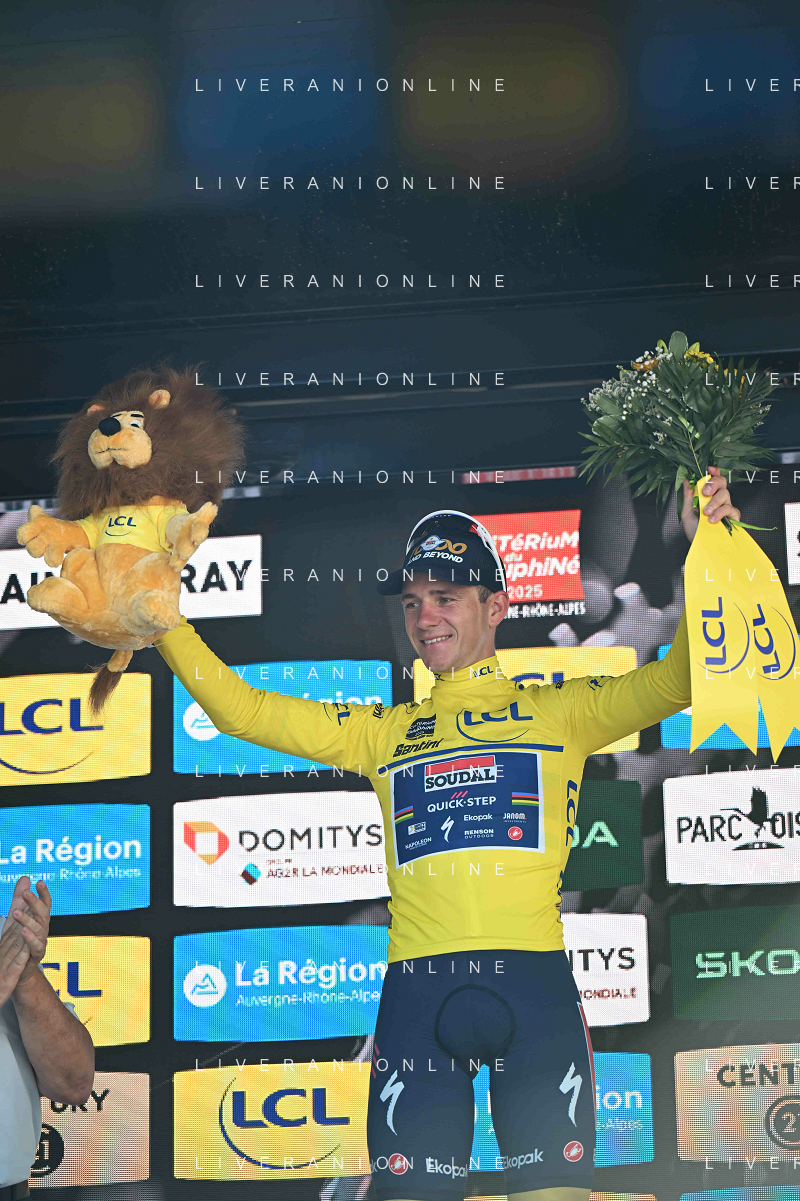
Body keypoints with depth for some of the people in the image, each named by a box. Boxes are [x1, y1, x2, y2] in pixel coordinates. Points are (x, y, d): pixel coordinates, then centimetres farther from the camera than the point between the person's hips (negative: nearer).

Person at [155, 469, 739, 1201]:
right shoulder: (384, 732, 18)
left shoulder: (559, 711, 14)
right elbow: (245, 711, 17)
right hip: (419, 989, 2)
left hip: (533, 980, -1)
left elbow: (675, 680, 6)